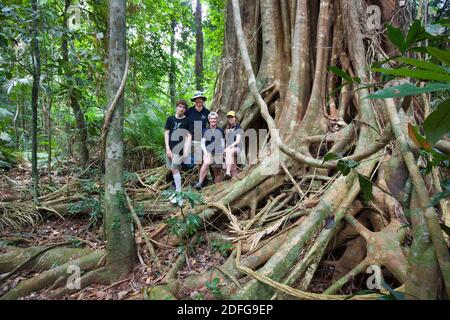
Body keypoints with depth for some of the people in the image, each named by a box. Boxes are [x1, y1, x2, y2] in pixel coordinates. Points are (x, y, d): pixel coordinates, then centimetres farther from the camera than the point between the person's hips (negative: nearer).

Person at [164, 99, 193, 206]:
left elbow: (189, 137, -1)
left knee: (174, 169, -12)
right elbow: (166, 133, 6)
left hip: (180, 148, -4)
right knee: (173, 170, 7)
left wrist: (186, 151, -11)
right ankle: (177, 191, 21)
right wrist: (167, 148, -3)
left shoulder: (188, 121, 2)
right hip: (170, 148, 4)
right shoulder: (170, 119, 9)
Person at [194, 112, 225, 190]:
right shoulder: (205, 131, 9)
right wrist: (205, 152, -8)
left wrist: (222, 153, 6)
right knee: (205, 164, -29)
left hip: (218, 153, 1)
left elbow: (223, 143, 13)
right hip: (208, 152, -1)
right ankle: (200, 183, -34)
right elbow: (202, 143, 6)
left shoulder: (221, 131, 11)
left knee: (218, 171, 2)